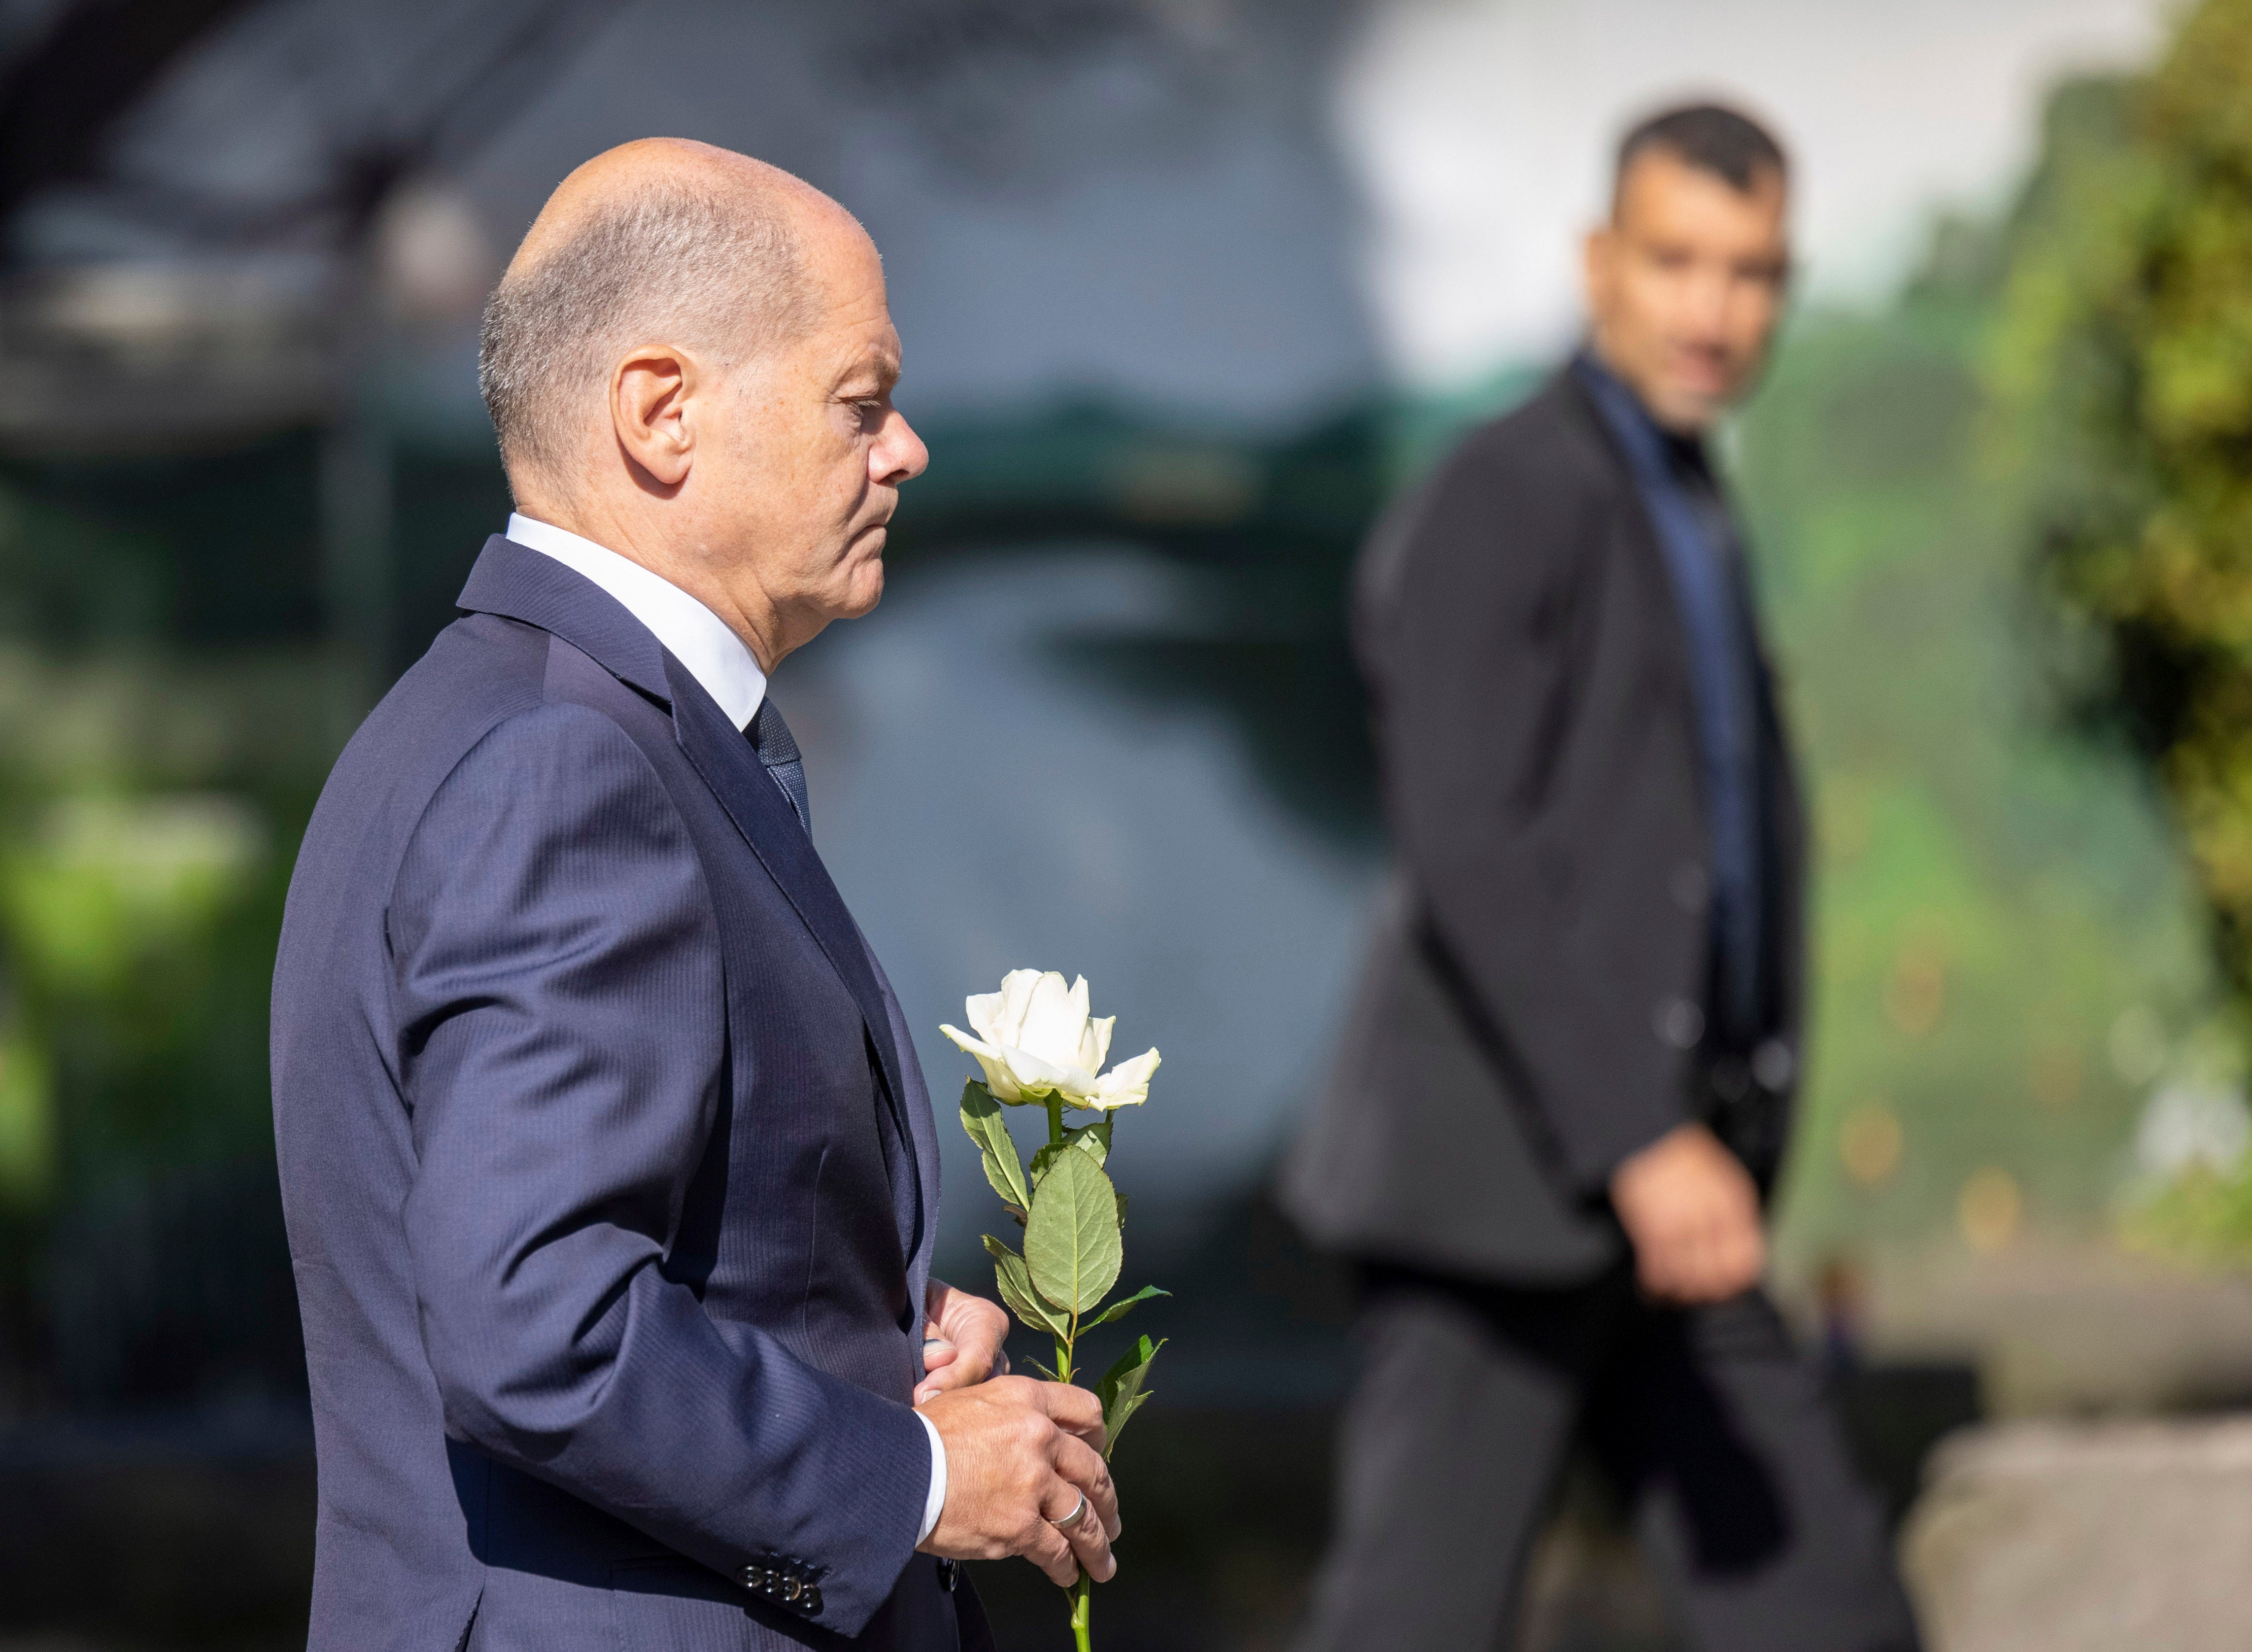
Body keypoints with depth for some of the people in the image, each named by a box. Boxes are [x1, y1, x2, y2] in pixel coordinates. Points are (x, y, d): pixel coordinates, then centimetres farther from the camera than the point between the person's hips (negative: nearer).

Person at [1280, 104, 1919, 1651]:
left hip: (1624, 1195, 9)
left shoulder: (1683, 529, 20)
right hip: (1492, 1177, -9)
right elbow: (1465, 857, -21)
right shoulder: (1494, 503, -11)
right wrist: (1642, 1141, -28)